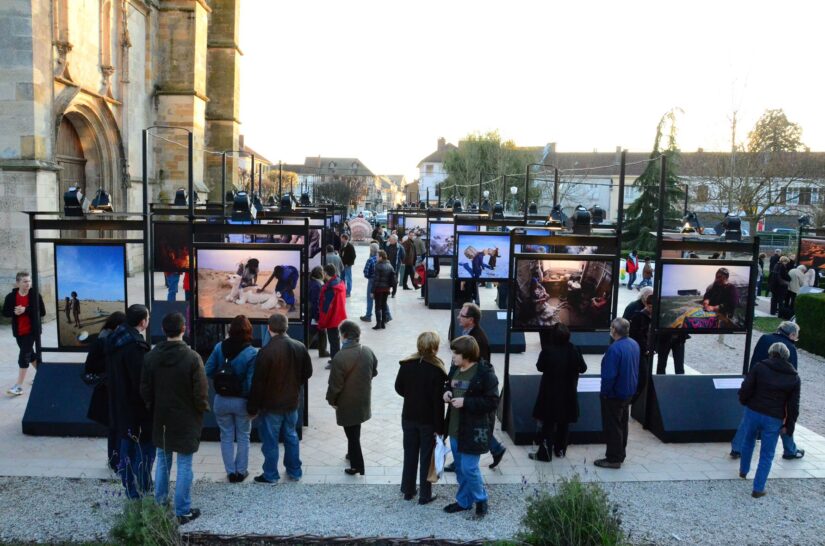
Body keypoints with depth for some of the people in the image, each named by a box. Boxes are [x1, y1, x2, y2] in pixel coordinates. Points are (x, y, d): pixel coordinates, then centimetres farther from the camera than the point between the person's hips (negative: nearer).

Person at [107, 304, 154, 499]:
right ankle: (139, 492, 10)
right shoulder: (136, 346, -25)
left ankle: (131, 489, 32)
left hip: (120, 405, 9)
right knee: (143, 448, 3)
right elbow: (142, 381, -24)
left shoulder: (115, 339, 4)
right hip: (138, 408, -9)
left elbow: (111, 374, 13)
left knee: (127, 446, 19)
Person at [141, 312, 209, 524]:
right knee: (184, 466, 4)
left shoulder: (151, 356, -4)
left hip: (161, 419, 5)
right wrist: (203, 408, 4)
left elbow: (145, 389, 3)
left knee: (163, 462, 19)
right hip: (186, 420, -5)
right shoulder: (192, 357, -19)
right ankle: (182, 512, 11)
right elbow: (201, 392, -16)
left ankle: (159, 504, 29)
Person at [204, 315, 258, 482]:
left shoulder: (219, 347, -9)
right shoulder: (252, 353, -18)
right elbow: (251, 382, -21)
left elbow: (208, 371, -7)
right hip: (242, 401, -2)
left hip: (221, 400, 2)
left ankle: (231, 472, 24)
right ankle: (241, 471, 26)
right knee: (243, 437, 17)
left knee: (226, 437, 17)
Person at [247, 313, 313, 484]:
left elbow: (258, 384, -18)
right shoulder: (300, 347, -6)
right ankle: (294, 471, 31)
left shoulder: (266, 352, -23)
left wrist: (252, 408, -8)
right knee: (291, 436, 20)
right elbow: (307, 372, 6)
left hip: (271, 405, -5)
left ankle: (270, 475, 22)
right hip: (292, 401, 5)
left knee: (270, 440, 10)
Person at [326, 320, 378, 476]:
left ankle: (357, 465, 16)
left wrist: (331, 400, -3)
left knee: (352, 433, 7)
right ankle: (353, 453, 44)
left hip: (347, 402, -6)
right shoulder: (368, 352, -7)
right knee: (355, 431, 26)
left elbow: (335, 384, -20)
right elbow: (374, 372, 8)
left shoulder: (340, 357, -26)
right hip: (363, 398, 6)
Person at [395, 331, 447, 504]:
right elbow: (438, 401, -18)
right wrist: (439, 427, -12)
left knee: (409, 454, 17)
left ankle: (408, 490, 29)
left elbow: (399, 388, 3)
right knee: (427, 457, 10)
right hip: (428, 420, -4)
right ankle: (425, 495, 20)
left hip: (409, 417, 4)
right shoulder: (437, 370, -20)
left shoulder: (406, 364, -8)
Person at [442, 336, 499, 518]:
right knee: (460, 468, 17)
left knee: (469, 468, -2)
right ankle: (464, 501, 34)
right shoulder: (455, 368, 4)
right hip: (455, 427, 7)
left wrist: (466, 402, -23)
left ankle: (481, 499, 23)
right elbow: (448, 385, 20)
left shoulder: (485, 373, -18)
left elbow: (492, 401, -18)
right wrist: (447, 392, -4)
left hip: (473, 429, -7)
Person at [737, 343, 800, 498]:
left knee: (747, 443, 26)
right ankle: (758, 488, 10)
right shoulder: (794, 377, 1)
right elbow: (793, 406, 1)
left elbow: (745, 389, -10)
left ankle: (743, 471, 42)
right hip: (774, 420, 0)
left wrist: (744, 402, 11)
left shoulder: (759, 367, -6)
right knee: (767, 455, 10)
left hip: (753, 413, 0)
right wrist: (788, 426, 8)